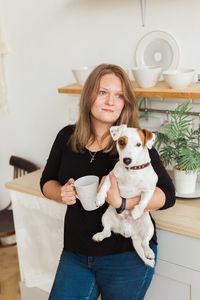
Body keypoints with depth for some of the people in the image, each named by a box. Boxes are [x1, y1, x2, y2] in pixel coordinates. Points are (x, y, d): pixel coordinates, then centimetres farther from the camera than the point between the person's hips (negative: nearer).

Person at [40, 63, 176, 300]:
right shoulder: (67, 137, 0)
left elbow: (167, 194, -16)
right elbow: (47, 181, 12)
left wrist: (122, 202, -31)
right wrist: (61, 194, -10)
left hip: (127, 257, -3)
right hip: (76, 253, 4)